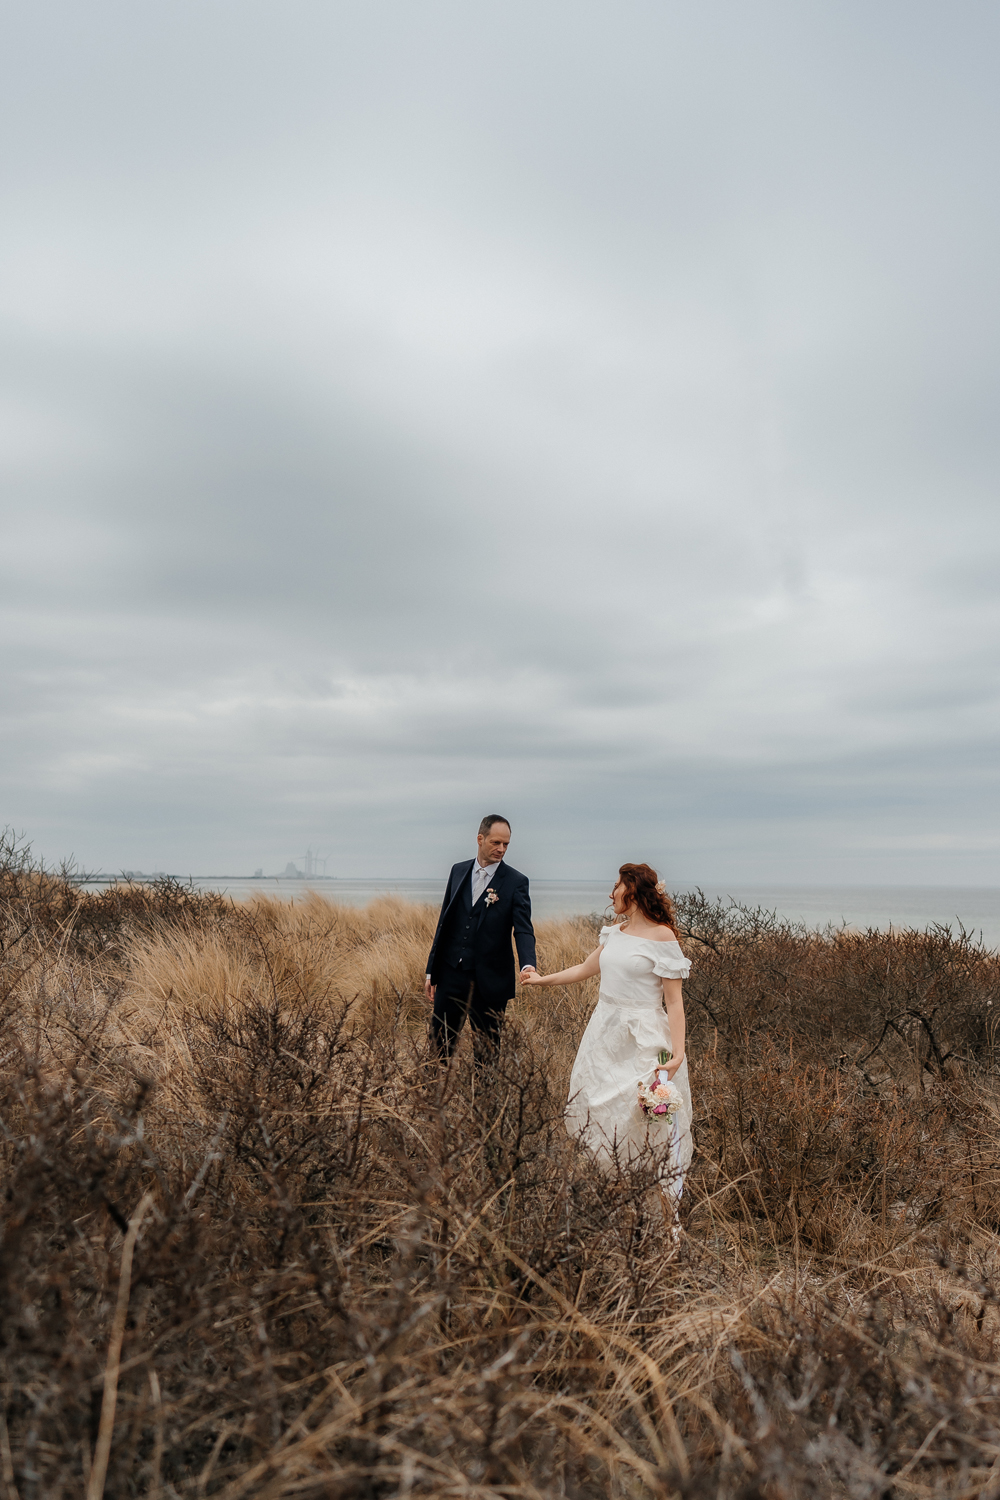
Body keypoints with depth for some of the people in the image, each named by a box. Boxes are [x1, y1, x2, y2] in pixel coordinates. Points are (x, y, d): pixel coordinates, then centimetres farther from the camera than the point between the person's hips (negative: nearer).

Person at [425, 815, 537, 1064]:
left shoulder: (516, 882, -4)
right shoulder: (459, 870, 7)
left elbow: (523, 929, -11)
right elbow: (444, 921, 12)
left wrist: (528, 964, -31)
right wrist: (431, 971, 11)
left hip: (489, 981, -3)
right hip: (451, 975, 3)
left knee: (487, 1052, 6)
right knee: (439, 1045, 7)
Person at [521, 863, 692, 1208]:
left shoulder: (662, 936, -10)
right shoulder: (615, 932, 10)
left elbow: (674, 1000, -12)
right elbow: (585, 969, 24)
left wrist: (677, 1052, -20)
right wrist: (542, 979, 30)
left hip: (642, 1040, -7)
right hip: (605, 1032, 7)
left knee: (645, 1119, -7)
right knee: (594, 1109, 9)